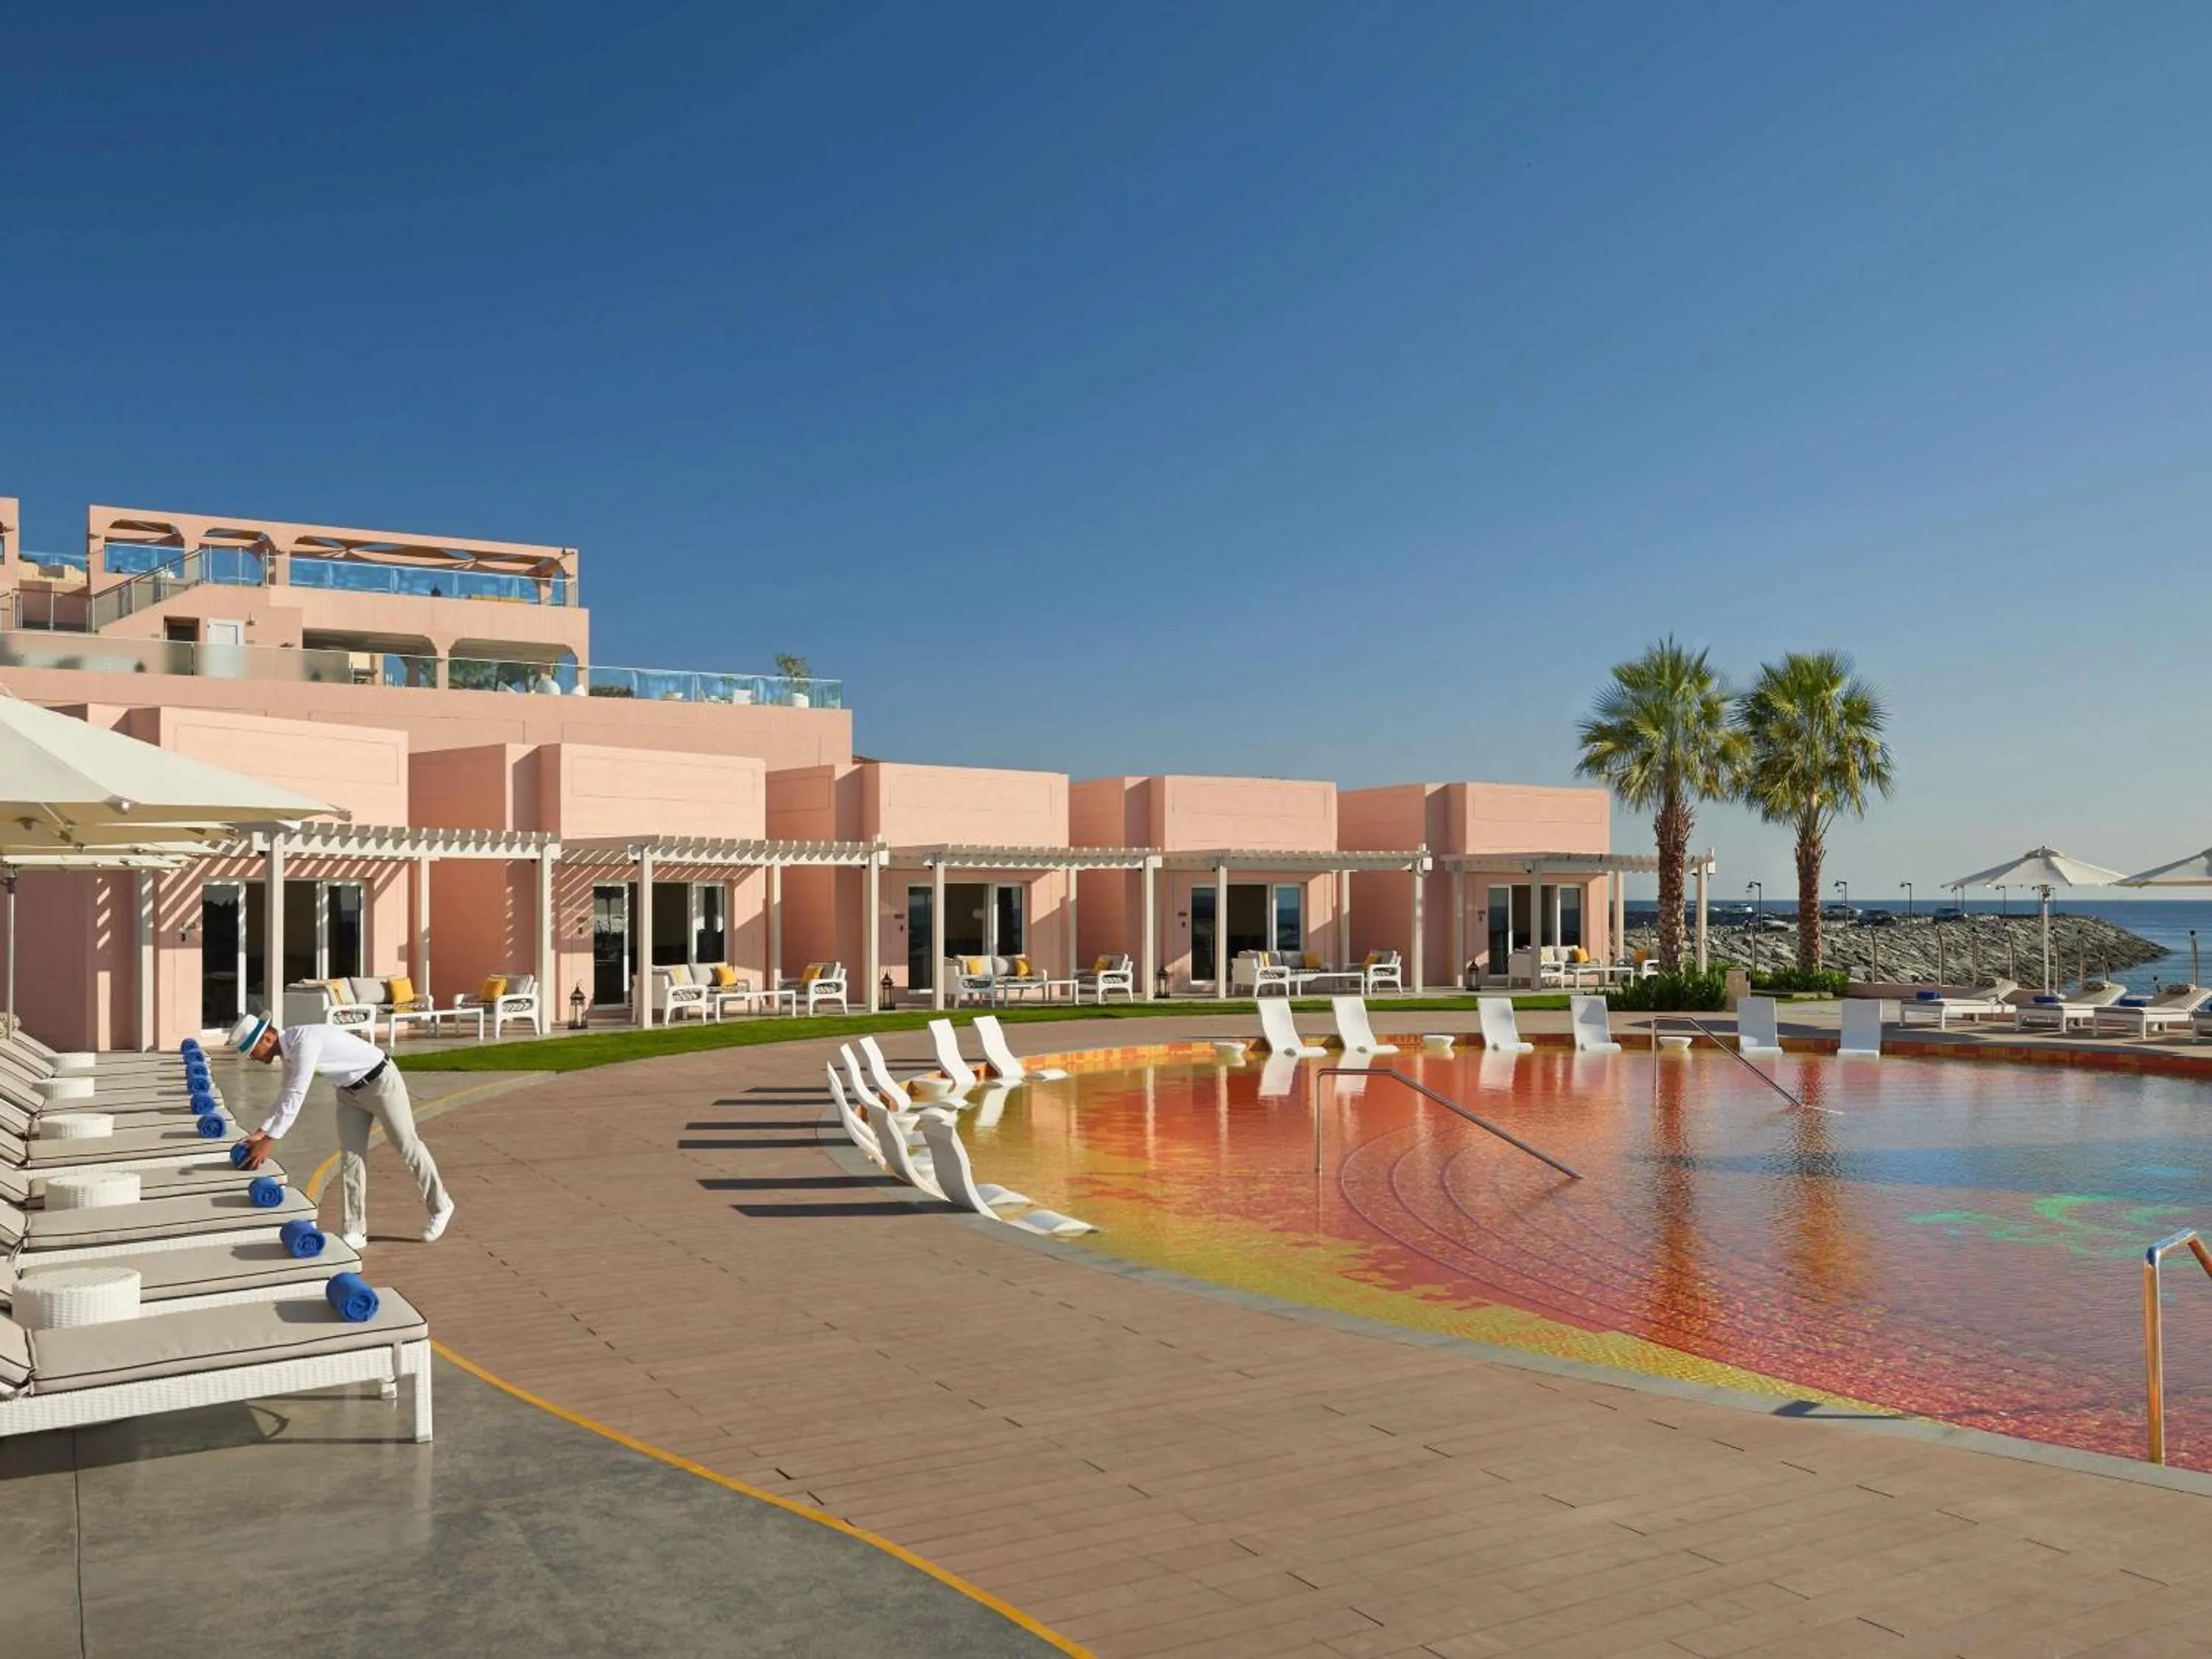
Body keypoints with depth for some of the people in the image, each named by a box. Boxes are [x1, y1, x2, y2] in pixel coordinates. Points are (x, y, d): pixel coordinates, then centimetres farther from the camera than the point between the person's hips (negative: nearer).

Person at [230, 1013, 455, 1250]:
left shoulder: (305, 1042, -31)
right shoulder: (289, 1047, -2)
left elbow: (295, 1098, -33)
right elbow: (286, 1095, 9)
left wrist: (268, 1142, -30)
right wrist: (261, 1132, 3)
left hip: (380, 1081, -9)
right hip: (349, 1090, 9)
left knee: (406, 1146, 4)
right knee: (350, 1156, 3)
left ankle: (440, 1208, 22)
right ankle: (355, 1231, 8)